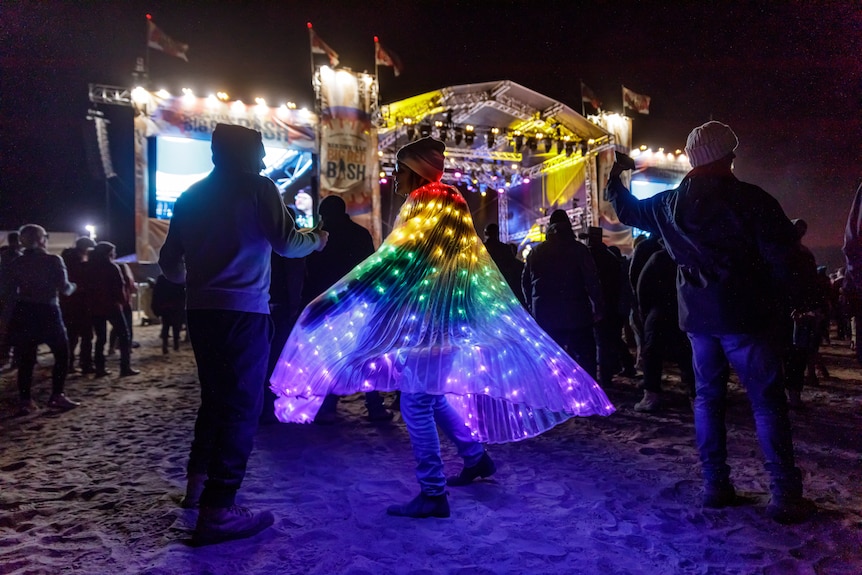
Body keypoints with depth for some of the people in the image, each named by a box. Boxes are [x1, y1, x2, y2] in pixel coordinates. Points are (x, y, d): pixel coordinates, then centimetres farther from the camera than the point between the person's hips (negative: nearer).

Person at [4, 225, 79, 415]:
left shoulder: (16, 263, 6)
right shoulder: (53, 260, -8)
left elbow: (11, 290, 9)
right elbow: (64, 289, -11)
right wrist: (73, 286, 10)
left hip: (23, 312, 5)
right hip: (47, 312, -4)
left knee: (26, 358, 8)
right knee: (62, 354, 8)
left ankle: (25, 400, 7)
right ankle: (57, 396, 3)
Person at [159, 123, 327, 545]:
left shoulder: (191, 195, 16)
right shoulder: (257, 188, -1)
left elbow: (169, 262, 18)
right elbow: (285, 243, -10)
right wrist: (316, 239, 10)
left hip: (201, 310, 7)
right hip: (244, 310, -7)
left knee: (214, 397, 21)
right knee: (241, 405, -3)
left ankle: (198, 483, 30)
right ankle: (217, 510, -5)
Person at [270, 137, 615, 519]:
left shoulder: (427, 207, -14)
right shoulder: (443, 205, 15)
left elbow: (393, 262, -23)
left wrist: (331, 300, -24)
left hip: (430, 320, -10)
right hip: (435, 317, 10)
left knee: (417, 403, -5)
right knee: (434, 395, 19)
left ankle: (433, 494, 2)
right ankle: (476, 458, 32)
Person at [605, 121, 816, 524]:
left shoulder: (671, 204, 4)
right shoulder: (750, 199, -10)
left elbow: (628, 210, 22)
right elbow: (783, 254, -12)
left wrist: (614, 178, 39)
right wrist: (787, 295, 6)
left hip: (698, 316, 5)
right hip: (746, 315, -4)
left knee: (708, 397, 13)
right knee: (767, 402, 2)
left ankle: (715, 485, 15)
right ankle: (785, 495, 3)